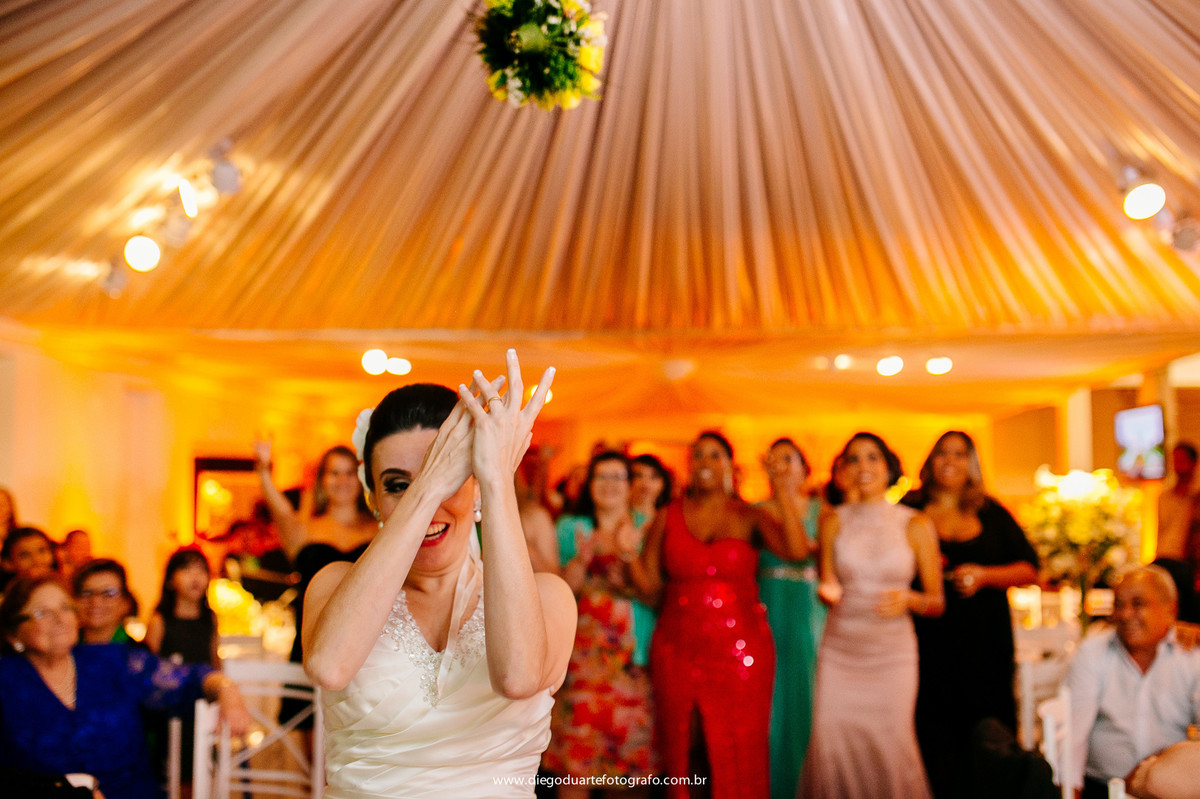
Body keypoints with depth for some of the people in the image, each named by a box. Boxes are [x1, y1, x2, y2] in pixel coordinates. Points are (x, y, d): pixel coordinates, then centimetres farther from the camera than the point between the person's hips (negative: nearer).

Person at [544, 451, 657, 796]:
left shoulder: (646, 527, 11)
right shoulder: (571, 528, 12)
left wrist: (630, 553, -16)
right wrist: (581, 559, -14)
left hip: (634, 656, 0)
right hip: (583, 653, 0)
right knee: (577, 753, -5)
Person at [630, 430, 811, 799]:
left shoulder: (749, 517, 3)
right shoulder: (667, 518, 8)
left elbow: (797, 550, -15)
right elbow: (649, 586, 6)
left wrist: (784, 493, -16)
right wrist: (630, 554, -10)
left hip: (739, 649, -2)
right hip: (678, 650, 2)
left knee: (738, 757, 0)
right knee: (680, 754, 7)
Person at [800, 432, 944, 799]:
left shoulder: (915, 524, 3)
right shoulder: (833, 521, 6)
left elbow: (937, 601, 6)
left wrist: (908, 599, -14)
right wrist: (828, 592, -8)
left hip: (892, 650, -1)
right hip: (839, 650, 1)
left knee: (891, 746, -8)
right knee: (831, 744, -6)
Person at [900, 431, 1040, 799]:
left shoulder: (992, 514, 11)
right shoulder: (911, 511, 7)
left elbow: (1030, 569, 8)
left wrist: (984, 575, -7)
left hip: (985, 644, 1)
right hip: (929, 642, -1)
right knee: (935, 738, -5)